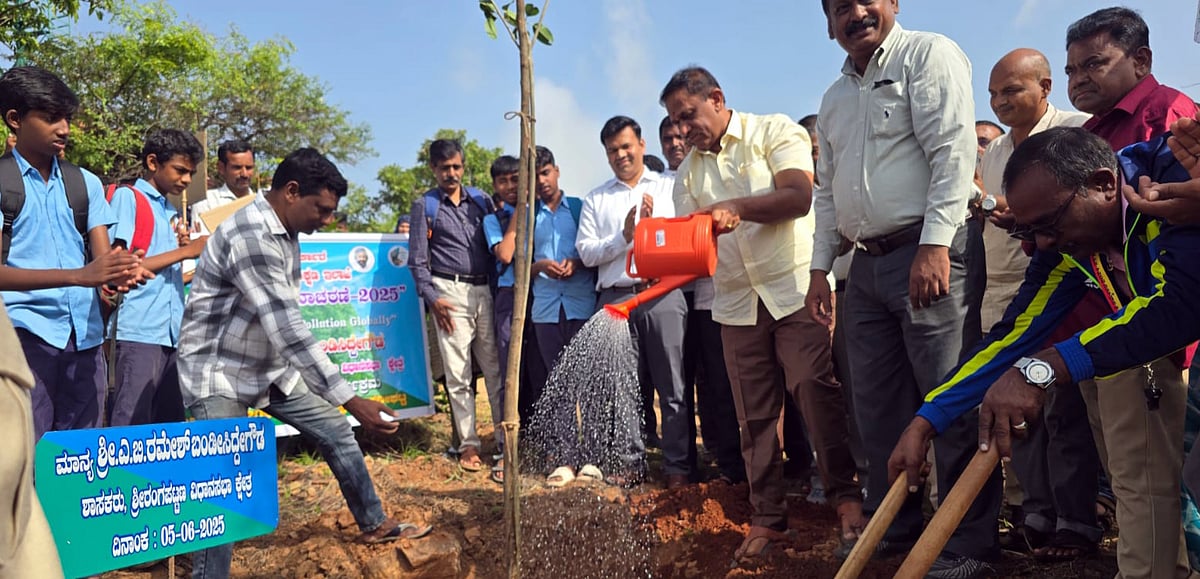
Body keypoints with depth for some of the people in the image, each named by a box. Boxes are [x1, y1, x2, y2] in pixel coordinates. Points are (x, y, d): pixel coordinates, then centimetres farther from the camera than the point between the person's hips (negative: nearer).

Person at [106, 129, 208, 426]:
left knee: (171, 430, 9)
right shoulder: (127, 196, -1)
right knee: (130, 428, -6)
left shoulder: (171, 211, 21)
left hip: (173, 334, 8)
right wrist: (185, 250, -9)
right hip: (138, 333, -8)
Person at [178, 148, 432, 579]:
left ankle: (374, 524, 27)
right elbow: (288, 329, -35)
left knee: (337, 433, 11)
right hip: (219, 372, -9)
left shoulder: (285, 229, 2)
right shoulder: (250, 237, -29)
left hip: (271, 366, 9)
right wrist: (351, 401, -35)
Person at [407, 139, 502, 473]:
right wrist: (431, 298, -8)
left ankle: (506, 439, 9)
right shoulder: (425, 205, 6)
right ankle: (468, 444, 8)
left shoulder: (481, 200, 14)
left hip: (485, 290, 3)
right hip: (450, 291, -2)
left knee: (496, 369, 3)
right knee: (458, 374, 0)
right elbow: (417, 260, 2)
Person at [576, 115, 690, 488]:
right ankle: (631, 462, 15)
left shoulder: (670, 187, 13)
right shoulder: (595, 200, 16)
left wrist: (654, 225, -11)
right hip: (616, 299, 2)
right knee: (625, 387, 6)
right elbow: (586, 252, 6)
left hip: (664, 294, -1)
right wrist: (624, 236, -6)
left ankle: (677, 465, 8)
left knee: (673, 385, 0)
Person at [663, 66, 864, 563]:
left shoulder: (775, 132, 1)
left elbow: (799, 197, -13)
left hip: (796, 287, -4)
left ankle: (846, 496, -1)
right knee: (754, 413, 5)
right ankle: (768, 515, 14)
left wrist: (736, 207, -25)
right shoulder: (688, 172, 15)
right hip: (736, 302, 5)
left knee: (815, 388, -16)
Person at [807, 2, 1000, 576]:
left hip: (926, 252, -7)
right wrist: (819, 267, 15)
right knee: (878, 405, 11)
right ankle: (894, 527, 24)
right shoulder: (834, 98, 21)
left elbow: (952, 151, -13)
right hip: (866, 266, 7)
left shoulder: (928, 54, -1)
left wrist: (934, 244, -22)